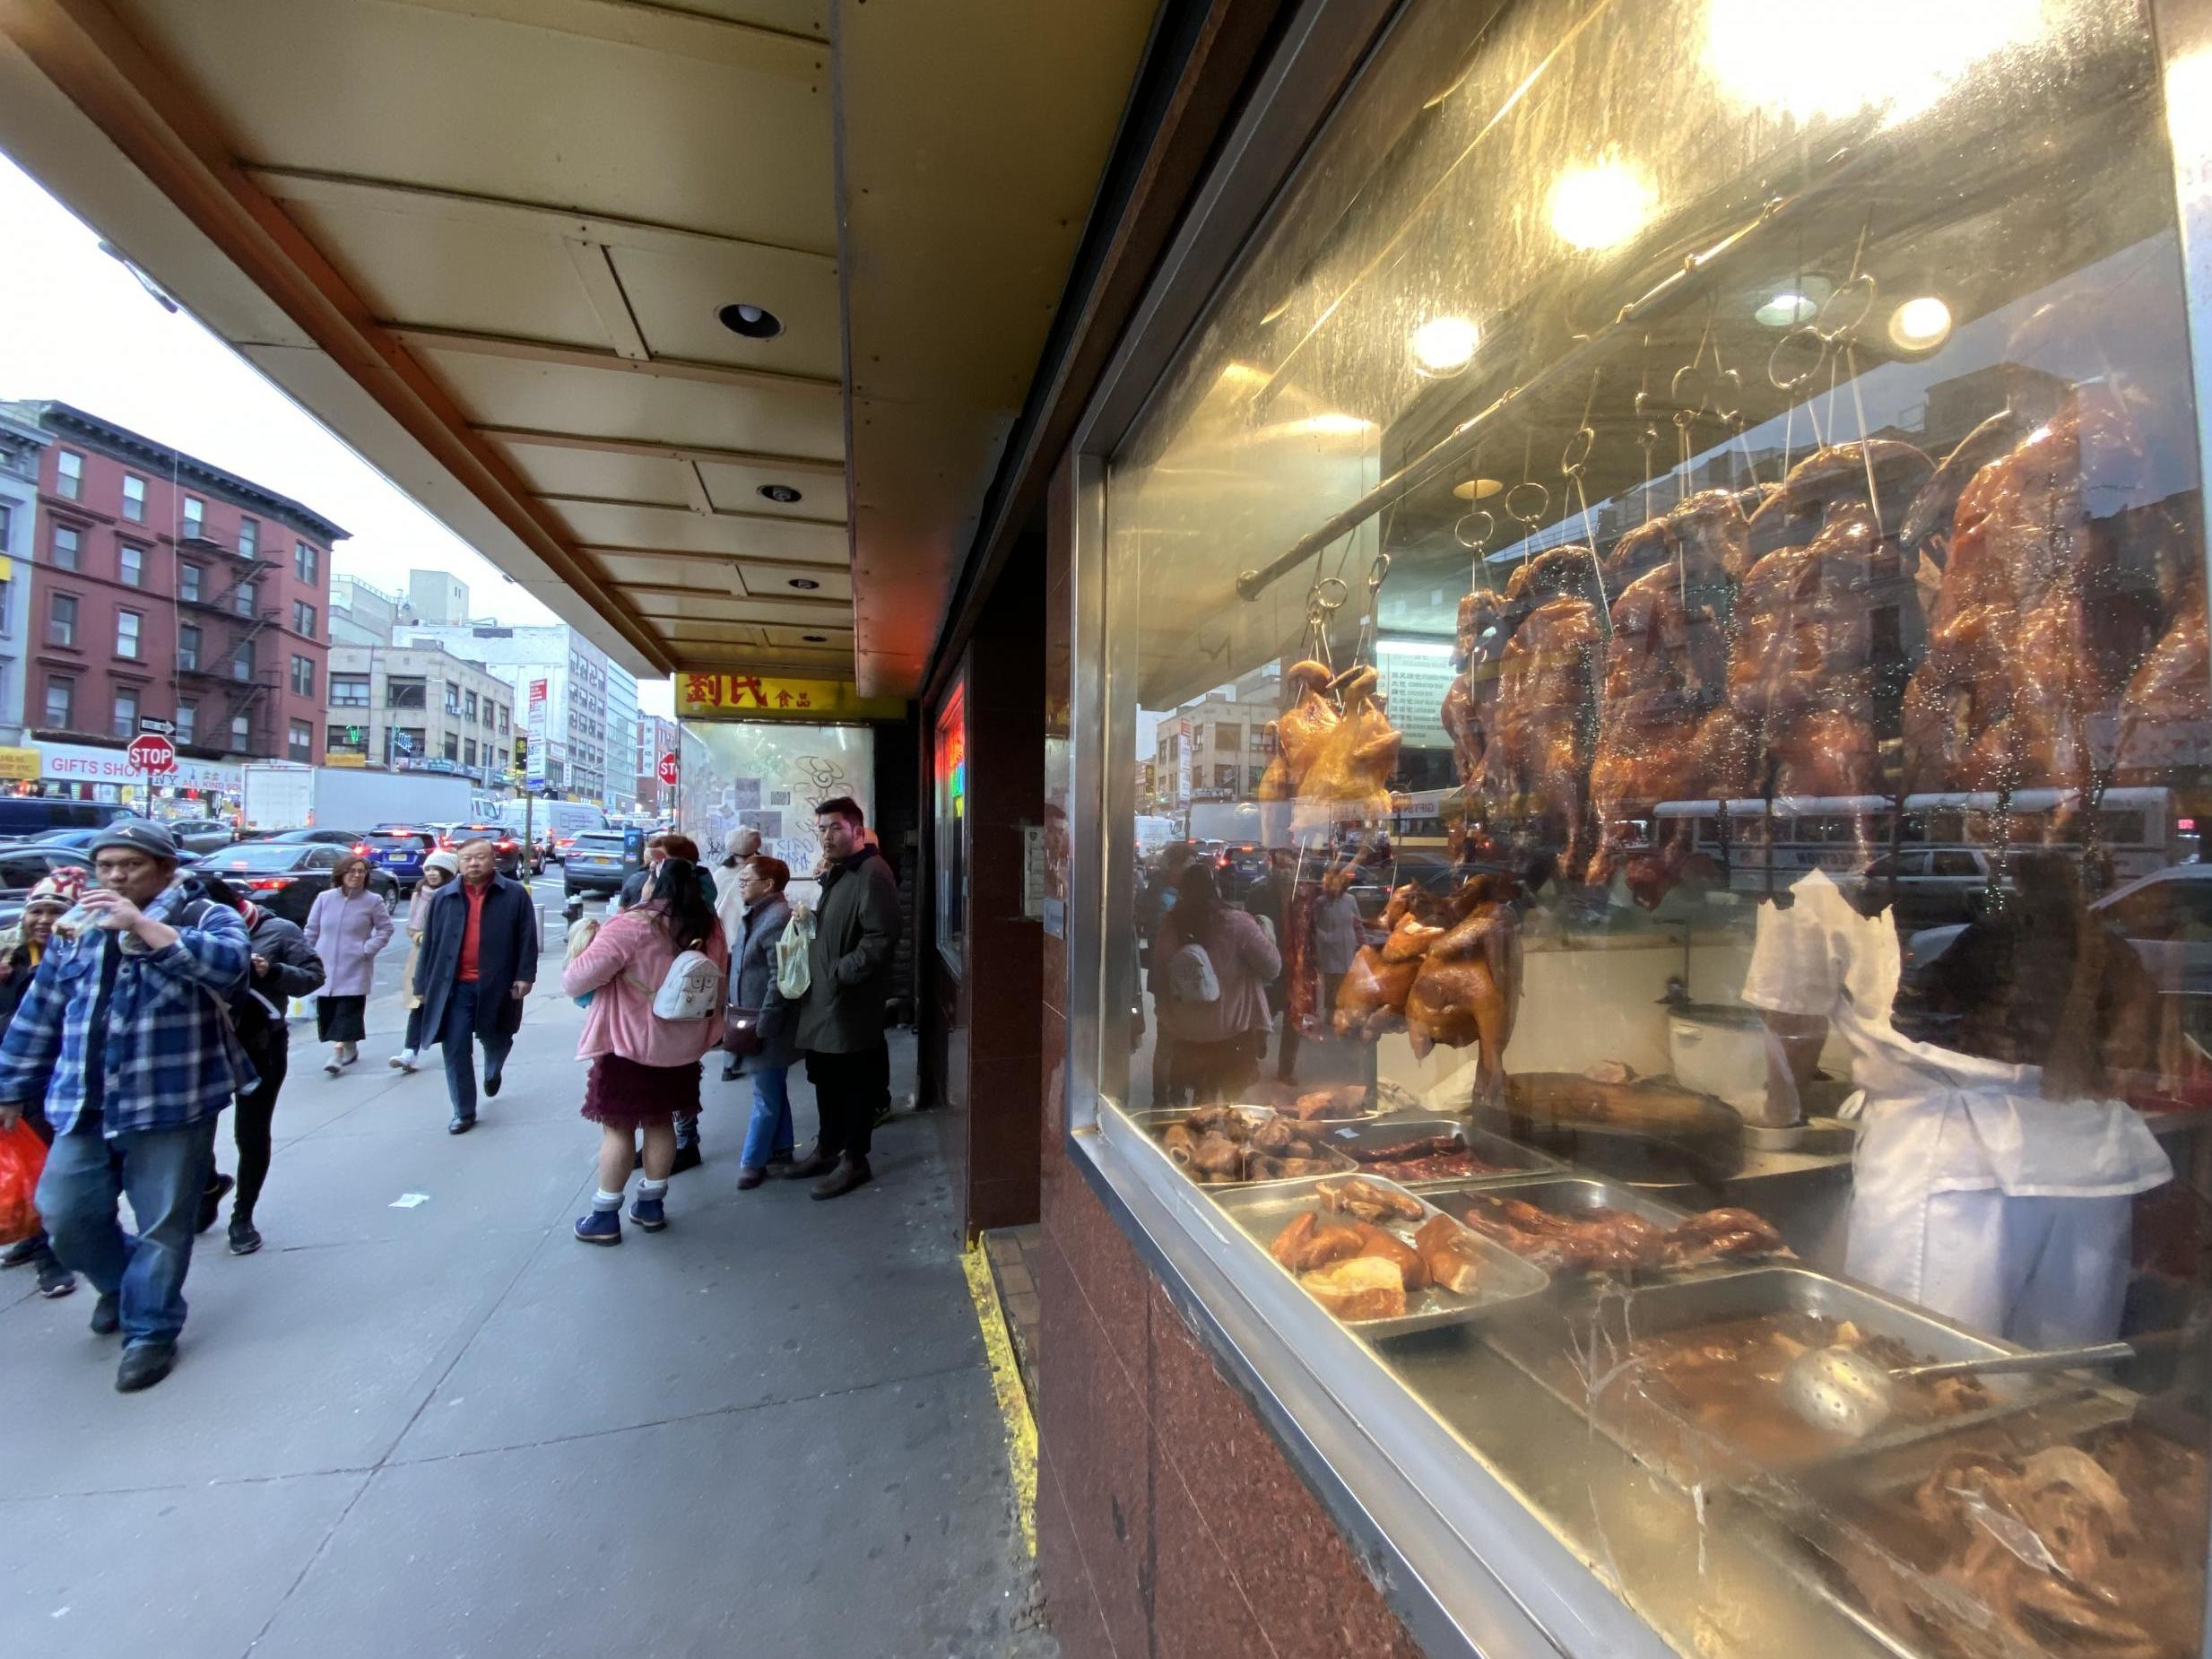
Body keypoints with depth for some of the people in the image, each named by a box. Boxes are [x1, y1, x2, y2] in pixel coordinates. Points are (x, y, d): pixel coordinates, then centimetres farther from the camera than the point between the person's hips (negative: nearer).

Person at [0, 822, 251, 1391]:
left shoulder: (206, 918, -5)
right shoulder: (76, 927, 10)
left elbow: (229, 964, -28)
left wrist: (143, 925, -29)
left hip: (170, 1106, -5)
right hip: (83, 1108, 5)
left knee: (162, 1226, 3)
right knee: (65, 1215, 9)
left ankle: (150, 1331, 20)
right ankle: (121, 1284, 37)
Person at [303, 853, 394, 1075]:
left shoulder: (372, 901, -4)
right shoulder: (324, 898, 2)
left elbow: (385, 928, 3)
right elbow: (311, 930, 9)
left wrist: (368, 949, -8)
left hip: (354, 970, -3)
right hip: (324, 967, 3)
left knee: (348, 1012, -8)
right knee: (327, 1012, 10)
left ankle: (338, 1053, -9)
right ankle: (350, 1049, 24)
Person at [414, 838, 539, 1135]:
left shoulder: (515, 894, -2)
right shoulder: (442, 898, 5)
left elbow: (527, 939, -4)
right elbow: (429, 944, 7)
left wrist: (525, 976, -11)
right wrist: (422, 985, 6)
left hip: (496, 985, -1)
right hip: (454, 987, 2)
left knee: (495, 1041, 16)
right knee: (455, 1050, 2)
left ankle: (492, 1073, 50)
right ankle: (464, 1112, 15)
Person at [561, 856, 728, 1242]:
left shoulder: (632, 926, -19)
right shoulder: (709, 929, 0)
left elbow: (578, 978, -17)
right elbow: (718, 986, 10)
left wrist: (568, 977, 5)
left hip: (629, 1043, -5)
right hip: (680, 1045, 6)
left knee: (617, 1127, 7)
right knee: (661, 1121, 17)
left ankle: (605, 1216, 17)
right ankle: (651, 1205, 27)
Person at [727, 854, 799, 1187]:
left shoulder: (778, 919, -21)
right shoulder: (754, 915, 11)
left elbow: (780, 979, -23)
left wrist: (763, 1025, -21)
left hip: (767, 1025, -10)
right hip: (752, 1020, 10)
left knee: (767, 1097, 4)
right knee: (774, 1091, 20)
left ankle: (753, 1161, 14)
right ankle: (780, 1149, 31)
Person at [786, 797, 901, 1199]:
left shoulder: (872, 873, -16)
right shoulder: (835, 871, 15)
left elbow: (881, 937, -23)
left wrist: (841, 973, -22)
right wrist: (808, 919, 7)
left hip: (853, 1000, -10)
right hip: (823, 996, 10)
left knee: (856, 1083, 4)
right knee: (825, 1078, 20)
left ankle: (854, 1161, 17)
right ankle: (827, 1149, 35)